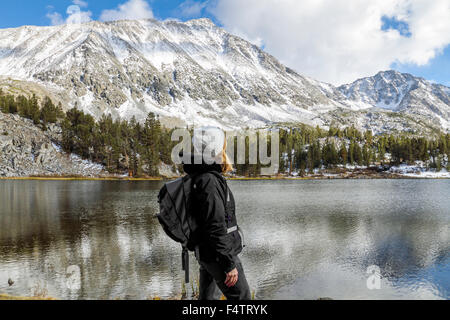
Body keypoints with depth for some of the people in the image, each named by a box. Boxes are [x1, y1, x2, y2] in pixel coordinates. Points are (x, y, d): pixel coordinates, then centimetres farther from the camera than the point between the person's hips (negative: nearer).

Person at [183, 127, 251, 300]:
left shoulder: (200, 176, 7)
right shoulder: (210, 181, -24)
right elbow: (216, 227, -26)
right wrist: (229, 264, -22)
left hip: (205, 253, 10)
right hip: (218, 254, -9)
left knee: (207, 296, 19)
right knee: (241, 297, 2)